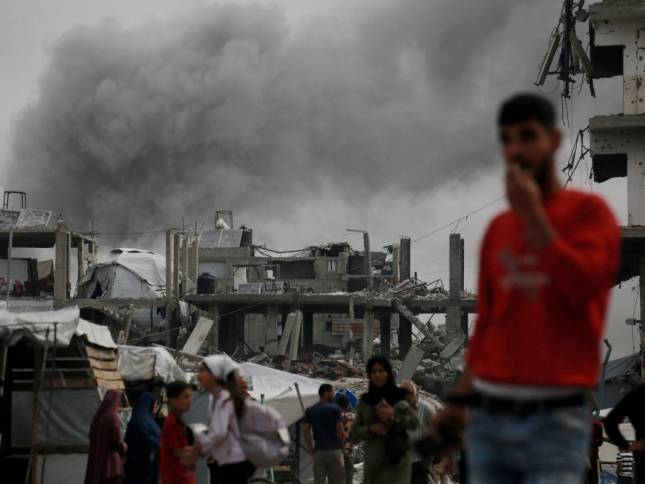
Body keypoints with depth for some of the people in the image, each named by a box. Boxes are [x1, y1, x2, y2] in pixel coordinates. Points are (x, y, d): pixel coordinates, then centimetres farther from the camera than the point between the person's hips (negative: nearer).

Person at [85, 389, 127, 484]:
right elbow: (116, 440, -16)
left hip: (96, 460, 8)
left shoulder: (98, 416, 7)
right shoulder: (113, 417, -14)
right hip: (110, 461, -8)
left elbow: (92, 436, 13)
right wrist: (124, 447, 4)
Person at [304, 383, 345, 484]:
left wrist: (312, 451, 10)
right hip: (334, 451, -2)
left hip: (319, 452, 2)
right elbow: (340, 431, -5)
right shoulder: (335, 409, -3)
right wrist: (342, 448, 7)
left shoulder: (309, 411, 7)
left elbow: (307, 433, 3)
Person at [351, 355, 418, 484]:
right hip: (373, 460, 3)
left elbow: (413, 423, -4)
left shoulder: (400, 396, 1)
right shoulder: (365, 400, 8)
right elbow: (355, 431, 8)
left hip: (397, 460, -3)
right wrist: (370, 430, -12)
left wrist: (394, 415, -19)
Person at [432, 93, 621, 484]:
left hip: (556, 420, -5)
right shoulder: (497, 229, 14)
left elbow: (583, 287, -14)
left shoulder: (589, 211, 1)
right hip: (489, 420, 5)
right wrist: (460, 400, 11)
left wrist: (533, 216, -12)